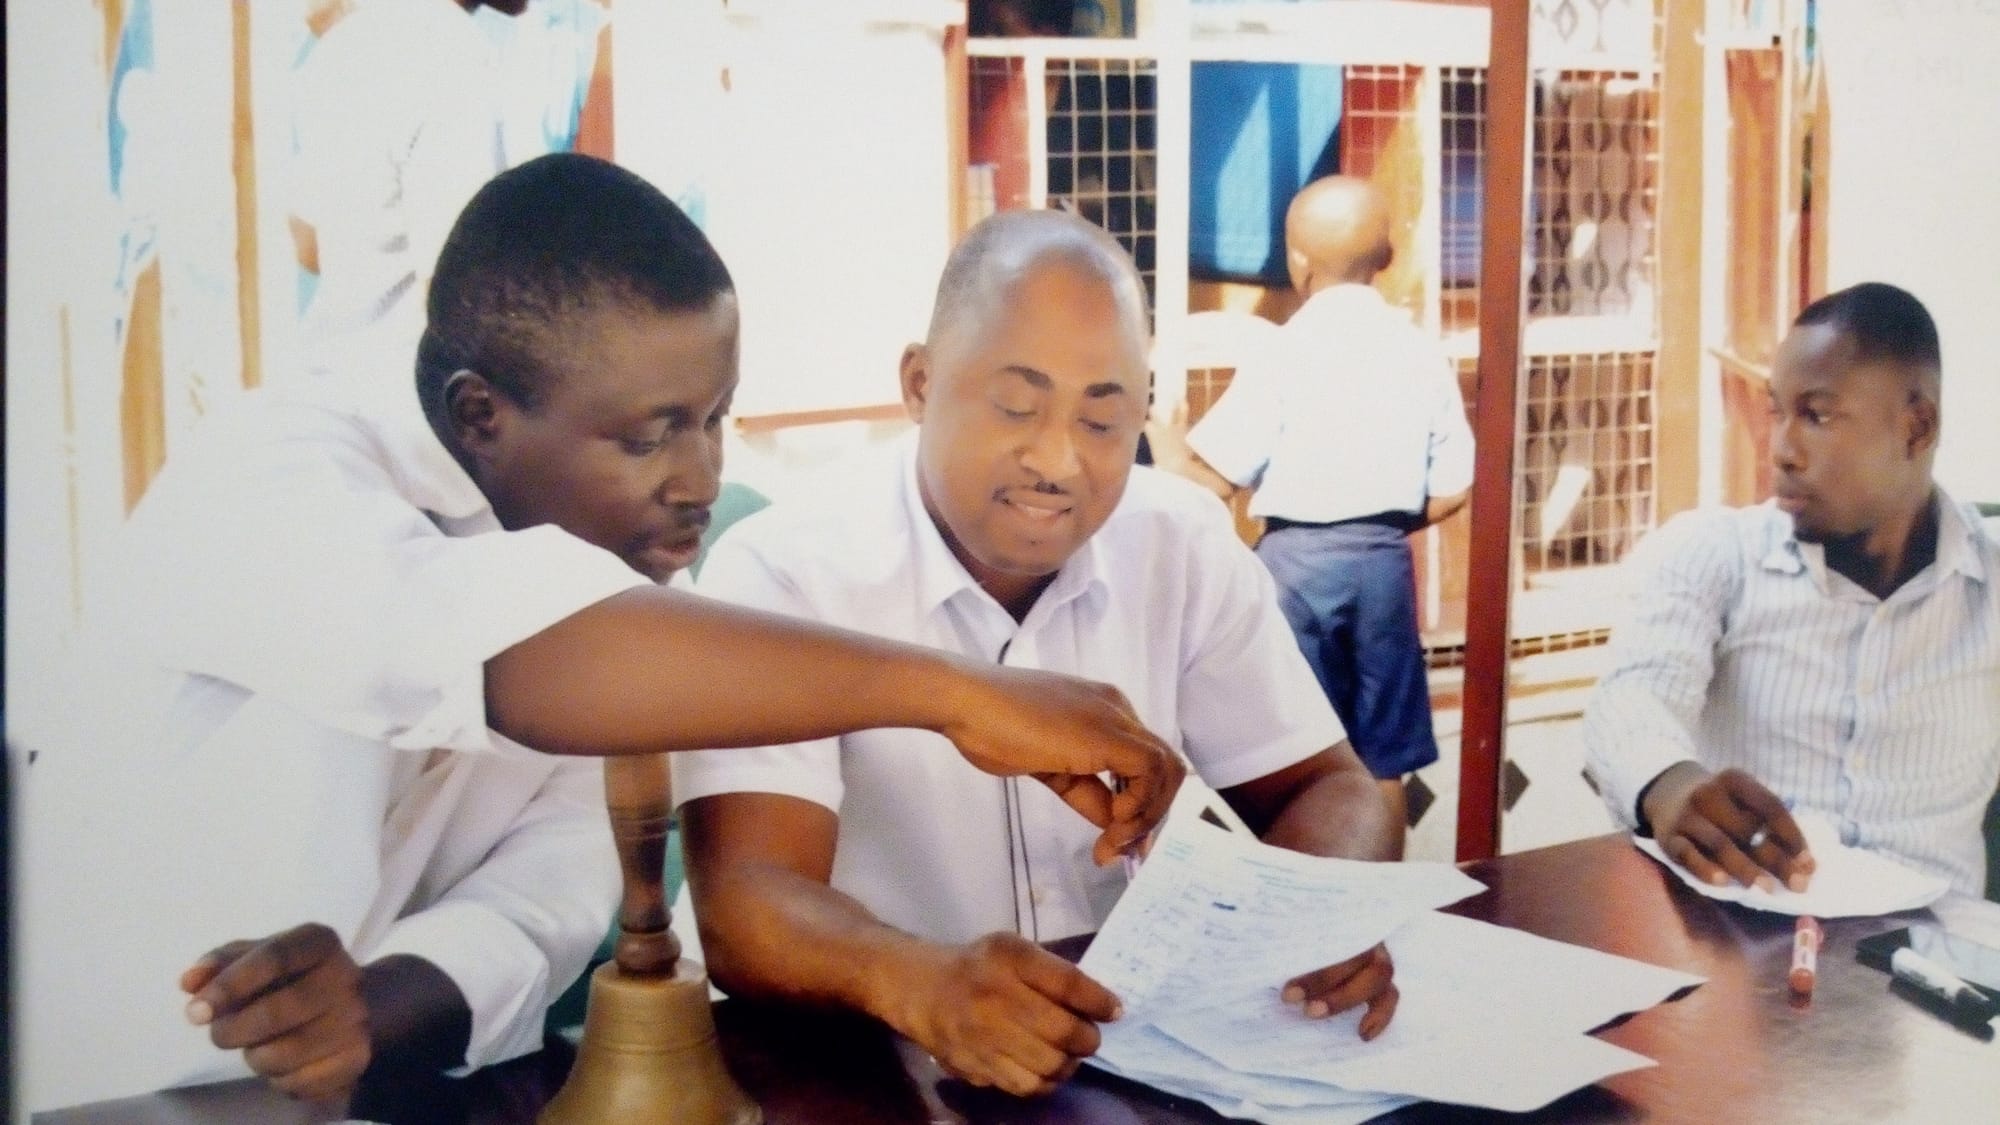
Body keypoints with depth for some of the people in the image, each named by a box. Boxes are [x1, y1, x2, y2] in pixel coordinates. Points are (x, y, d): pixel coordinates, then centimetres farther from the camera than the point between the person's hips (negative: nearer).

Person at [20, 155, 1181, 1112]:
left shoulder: (605, 543, 0)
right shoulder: (277, 478, -19)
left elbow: (555, 883, -10)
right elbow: (507, 648, -38)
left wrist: (387, 1002, -29)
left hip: (359, 1090, 5)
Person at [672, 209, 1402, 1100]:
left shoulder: (1185, 545, 0)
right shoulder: (781, 574, -14)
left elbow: (1322, 787, 4)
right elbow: (743, 901, -24)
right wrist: (914, 982, -45)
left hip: (1144, 1046, 4)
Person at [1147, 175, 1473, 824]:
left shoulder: (1284, 353, -10)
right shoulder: (1421, 352, 2)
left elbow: (1213, 481, -10)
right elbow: (1452, 490, 3)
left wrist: (1158, 437, 7)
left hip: (1299, 561, -4)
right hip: (1383, 562, 4)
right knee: (1382, 756, 12)